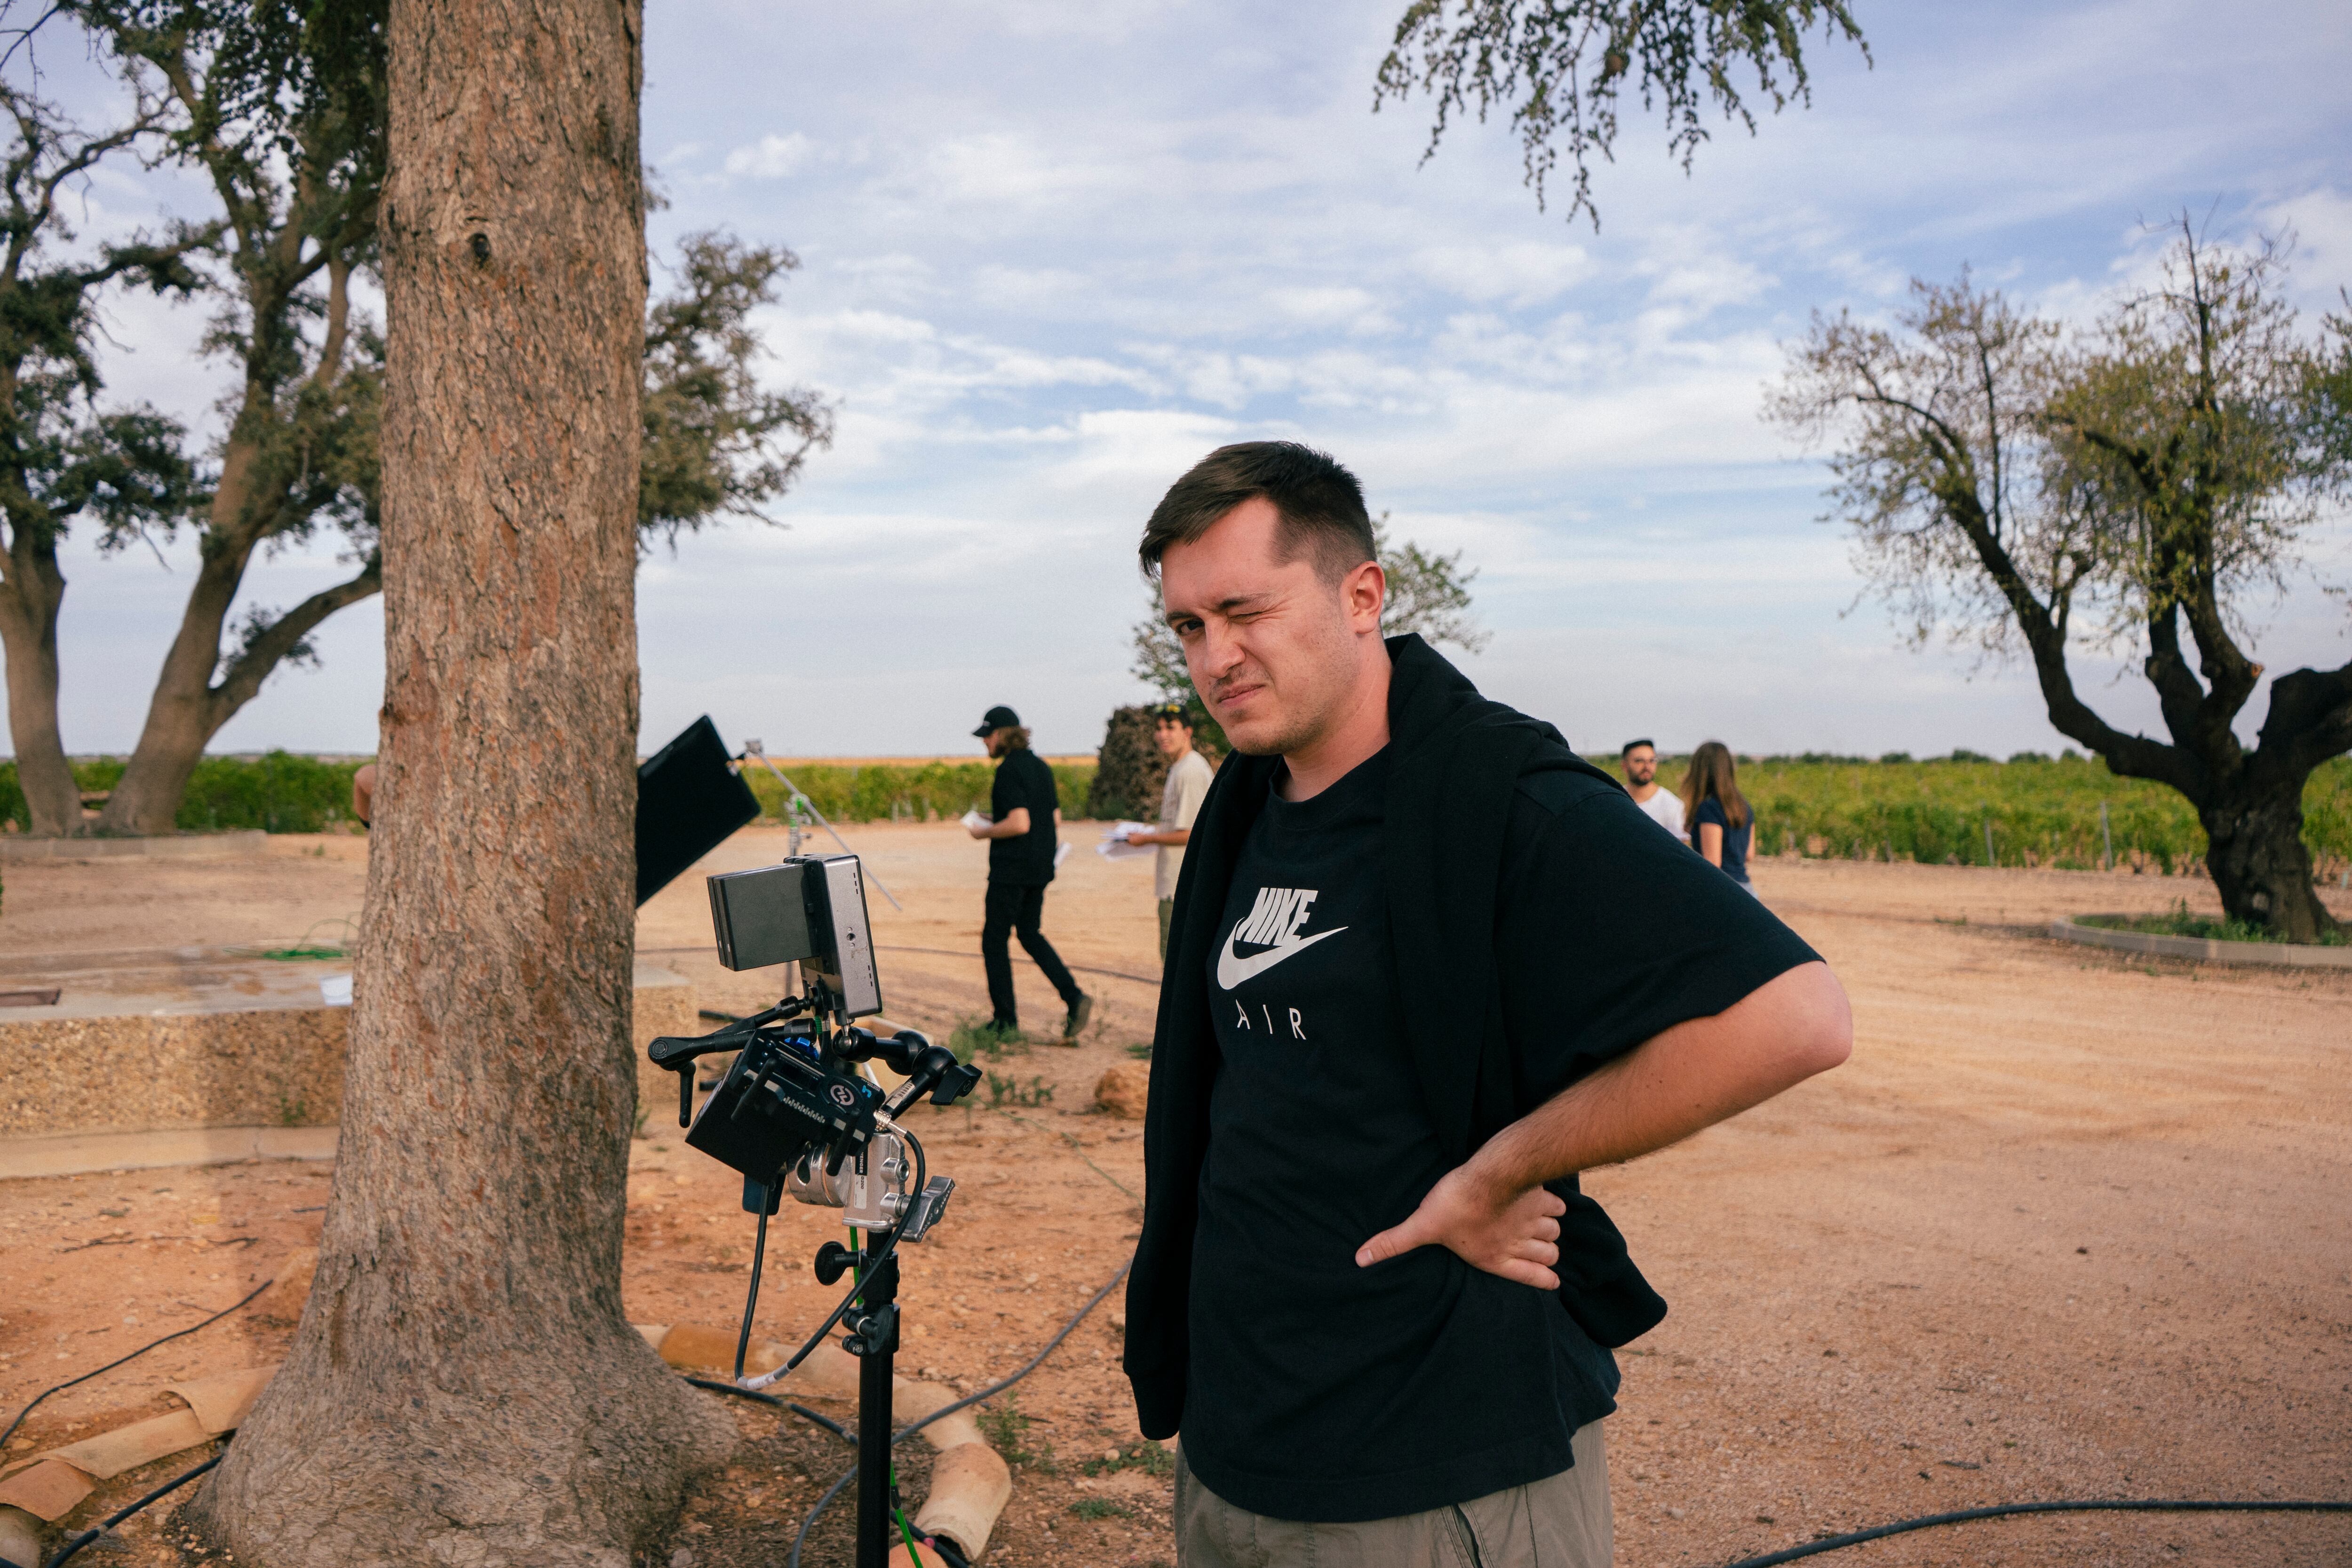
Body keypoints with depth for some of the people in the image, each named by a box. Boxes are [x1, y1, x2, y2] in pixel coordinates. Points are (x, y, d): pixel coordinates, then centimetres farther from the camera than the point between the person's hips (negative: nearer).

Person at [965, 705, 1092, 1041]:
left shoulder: (1009, 770, -16)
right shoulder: (1041, 767, 11)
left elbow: (1019, 824, -25)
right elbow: (1055, 819, 15)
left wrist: (985, 832, -8)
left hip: (1011, 869, -9)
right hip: (1040, 868, 9)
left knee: (994, 940, 4)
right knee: (1030, 934, 18)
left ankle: (1005, 1019, 7)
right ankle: (1074, 997, 4)